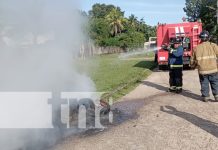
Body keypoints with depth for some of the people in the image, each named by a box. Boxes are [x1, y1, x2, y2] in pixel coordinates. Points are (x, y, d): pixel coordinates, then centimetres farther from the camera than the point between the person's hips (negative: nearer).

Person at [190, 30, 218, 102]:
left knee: (204, 84, 13)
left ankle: (205, 96, 16)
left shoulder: (196, 48, 4)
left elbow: (193, 60, 9)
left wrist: (193, 66, 28)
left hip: (202, 70, 1)